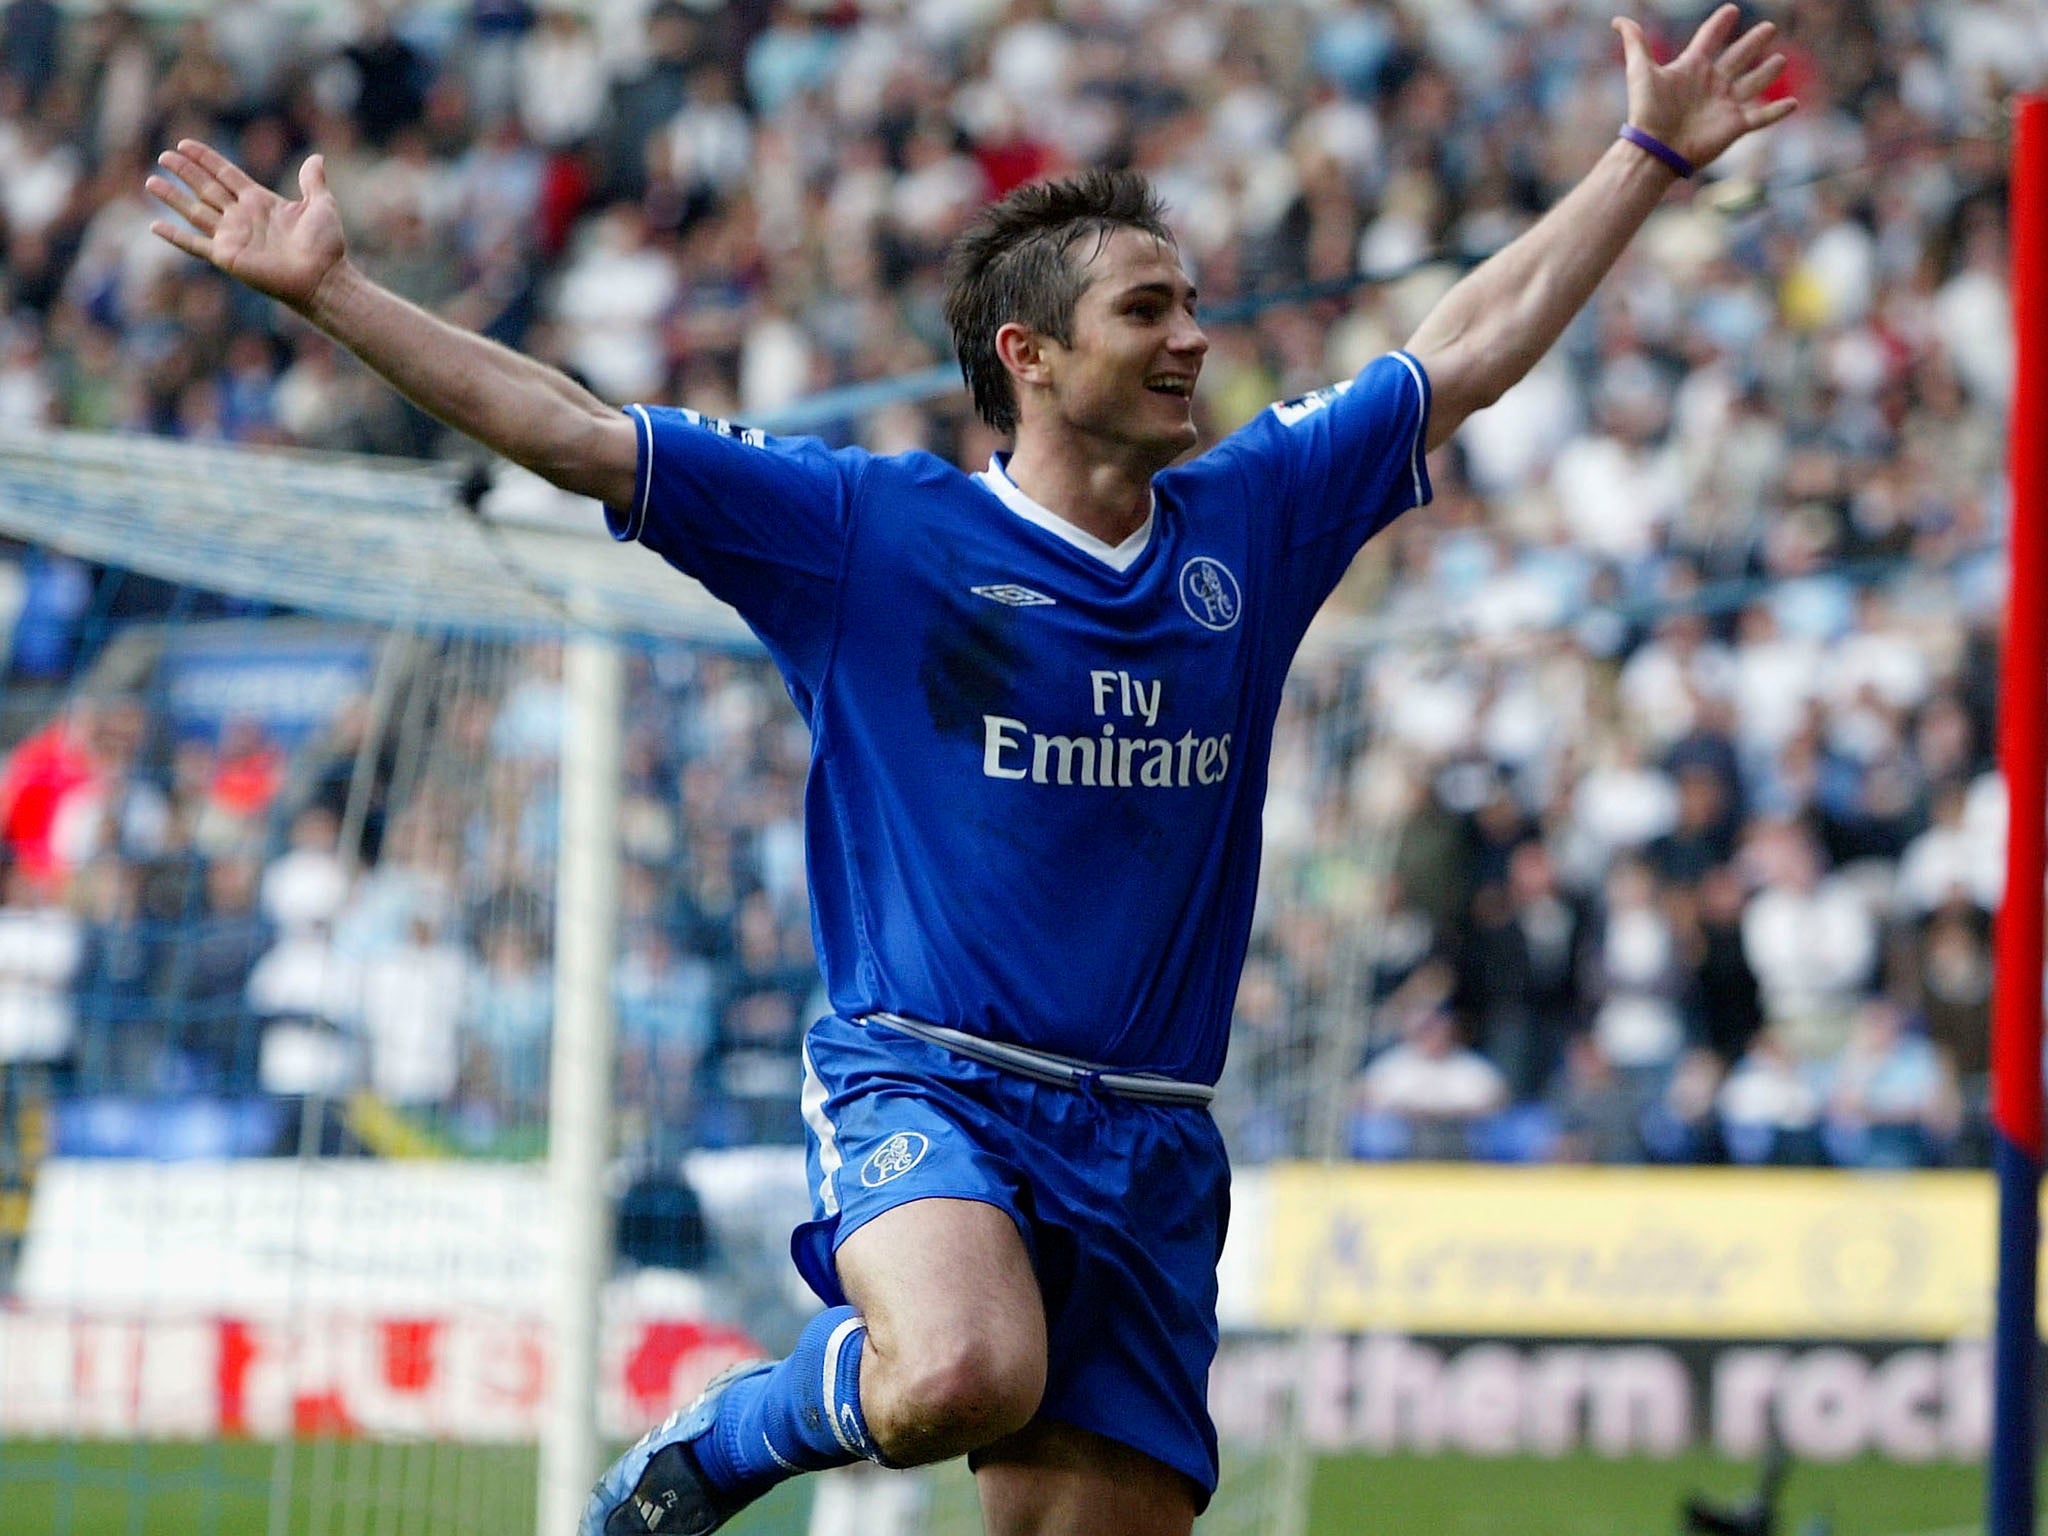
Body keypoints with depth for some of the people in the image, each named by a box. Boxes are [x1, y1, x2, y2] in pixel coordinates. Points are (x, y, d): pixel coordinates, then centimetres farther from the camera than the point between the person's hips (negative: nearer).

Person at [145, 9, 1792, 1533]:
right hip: (925, 1085, -5)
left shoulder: (1247, 521, 12)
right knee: (967, 1376, -34)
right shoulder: (870, 532, 0)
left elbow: (1474, 347, 22)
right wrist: (326, 290, -5)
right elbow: (568, 431, -1)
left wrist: (1650, 157, 24)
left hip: (1148, 1144, 5)